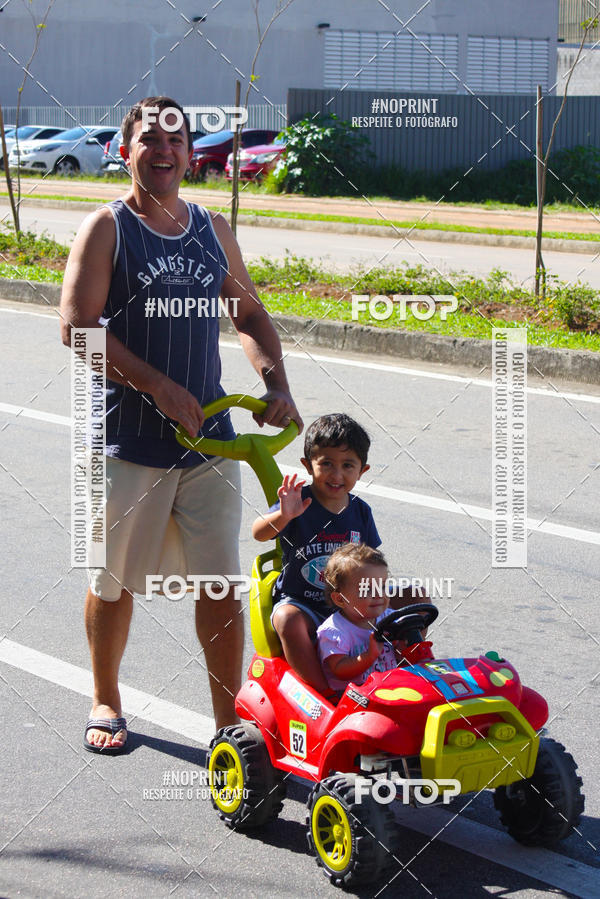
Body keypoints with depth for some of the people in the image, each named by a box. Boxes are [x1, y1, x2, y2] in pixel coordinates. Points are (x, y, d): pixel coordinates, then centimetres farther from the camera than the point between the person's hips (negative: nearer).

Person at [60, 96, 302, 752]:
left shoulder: (213, 230, 10)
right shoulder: (106, 229, -5)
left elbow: (248, 312, 21)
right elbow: (78, 326, -13)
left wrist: (276, 384, 4)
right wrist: (158, 387, -19)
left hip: (208, 438, 4)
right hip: (128, 440, -3)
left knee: (221, 587, 2)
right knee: (115, 583, 11)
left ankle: (229, 720, 11)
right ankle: (105, 702, 31)